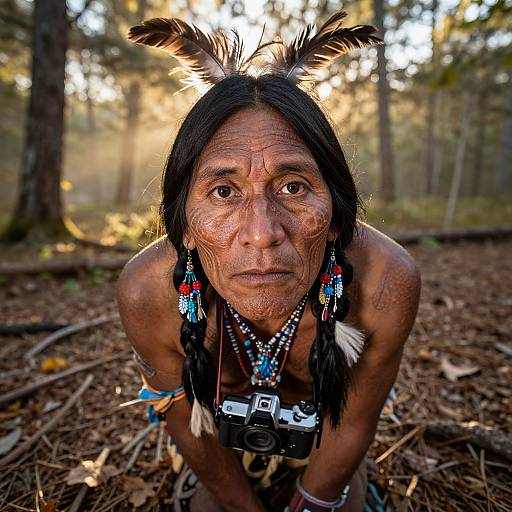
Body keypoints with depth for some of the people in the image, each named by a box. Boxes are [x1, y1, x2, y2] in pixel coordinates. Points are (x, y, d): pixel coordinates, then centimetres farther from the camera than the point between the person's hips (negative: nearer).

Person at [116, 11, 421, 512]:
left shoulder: (387, 283, -40)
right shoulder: (146, 293, -38)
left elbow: (351, 423, -20)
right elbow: (187, 420, -18)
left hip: (324, 401, 1)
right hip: (220, 407, 1)